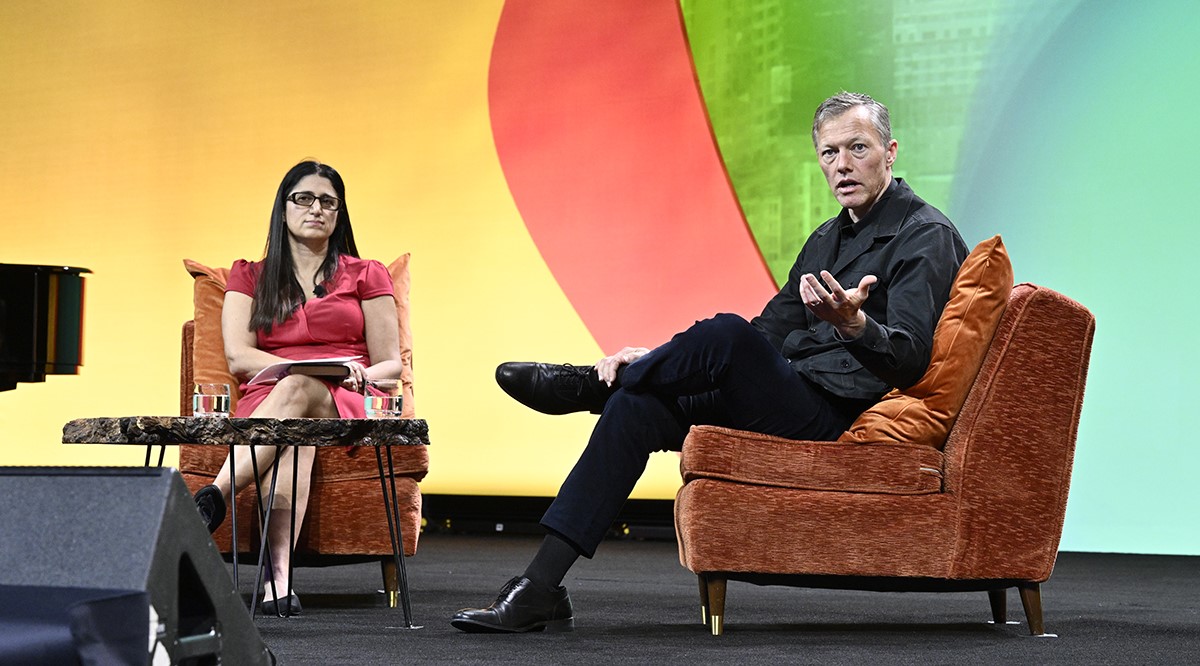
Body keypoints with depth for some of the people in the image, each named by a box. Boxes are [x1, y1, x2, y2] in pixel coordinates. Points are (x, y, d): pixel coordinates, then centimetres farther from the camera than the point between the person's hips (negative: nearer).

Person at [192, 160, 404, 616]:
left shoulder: (365, 276, 20)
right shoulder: (249, 278, 21)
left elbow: (390, 365, 14)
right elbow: (239, 358, 4)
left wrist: (359, 375, -12)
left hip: (345, 408, 0)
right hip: (265, 400, 0)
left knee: (297, 392, -39)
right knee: (296, 426, -41)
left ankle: (212, 500, -54)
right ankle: (279, 575, -58)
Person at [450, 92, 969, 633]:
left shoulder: (927, 236, -5)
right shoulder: (828, 238, 22)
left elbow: (909, 358, -19)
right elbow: (770, 332, 21)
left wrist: (852, 323, -41)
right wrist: (657, 362, 8)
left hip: (838, 418, -8)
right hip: (792, 401, 8)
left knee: (726, 333, -31)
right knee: (638, 406, -9)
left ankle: (592, 384, -4)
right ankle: (541, 590, -14)